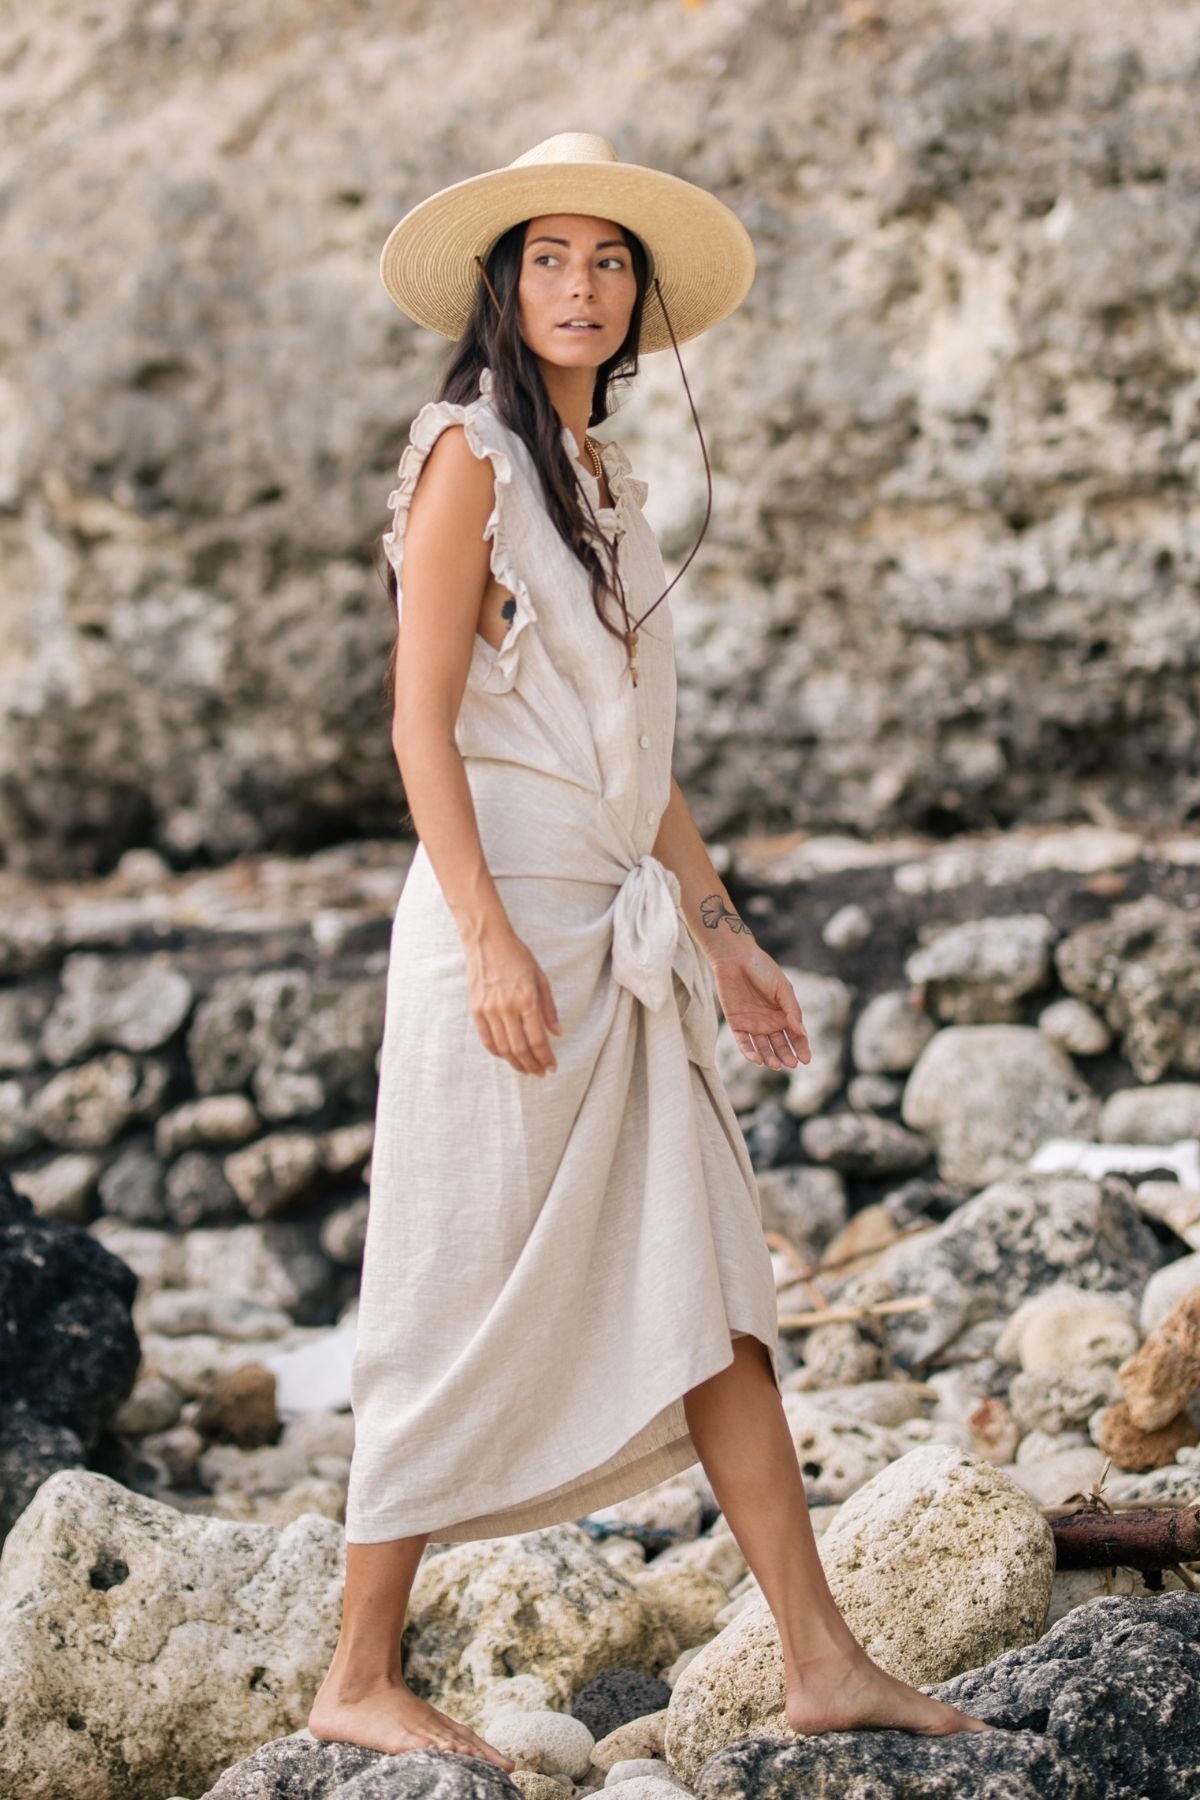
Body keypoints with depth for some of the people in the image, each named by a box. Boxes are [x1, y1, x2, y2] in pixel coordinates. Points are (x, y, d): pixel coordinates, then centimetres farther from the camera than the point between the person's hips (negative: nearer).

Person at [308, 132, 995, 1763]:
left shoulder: (603, 482, 17)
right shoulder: (471, 459, -6)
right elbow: (420, 725, -12)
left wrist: (723, 929, 18)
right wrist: (490, 941, -20)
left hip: (626, 939, 8)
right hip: (511, 919, -8)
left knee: (712, 1298, 5)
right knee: (472, 1309, -2)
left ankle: (824, 1664, 9)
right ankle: (360, 1680, 11)